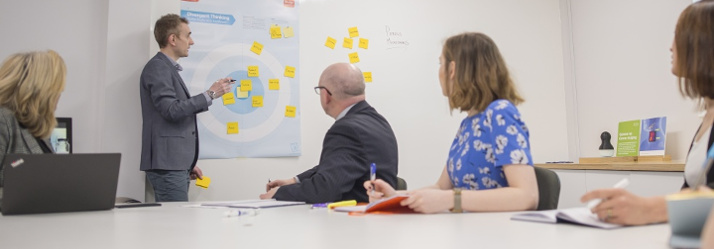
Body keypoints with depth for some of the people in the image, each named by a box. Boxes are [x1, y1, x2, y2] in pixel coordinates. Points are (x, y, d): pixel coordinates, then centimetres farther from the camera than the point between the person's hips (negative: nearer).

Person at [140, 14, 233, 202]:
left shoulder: (169, 69, 21)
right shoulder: (157, 67, -9)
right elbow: (172, 110, -21)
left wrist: (188, 163, 21)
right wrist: (210, 95, -13)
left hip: (175, 164, 9)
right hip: (166, 164, -9)